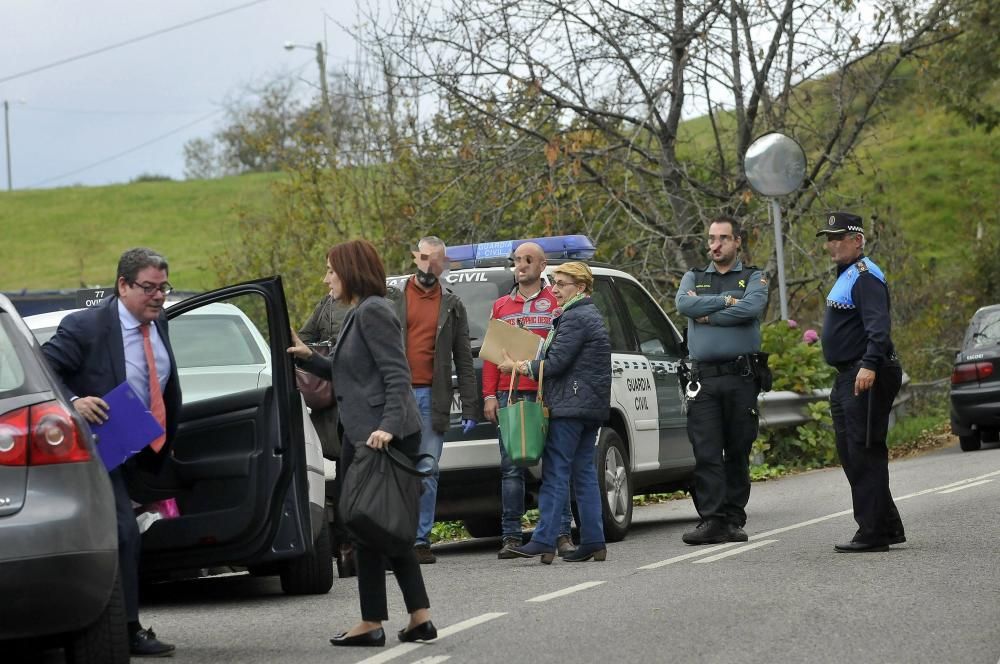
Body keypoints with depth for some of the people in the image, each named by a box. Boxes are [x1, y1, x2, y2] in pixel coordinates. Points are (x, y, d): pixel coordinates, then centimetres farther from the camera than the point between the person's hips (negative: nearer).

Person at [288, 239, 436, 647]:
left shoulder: (373, 312, -12)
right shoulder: (359, 314, 18)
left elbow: (396, 374, -19)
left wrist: (388, 426, -29)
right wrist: (308, 358, 15)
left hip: (379, 437, -10)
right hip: (365, 435, 10)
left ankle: (372, 624, 3)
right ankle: (420, 619, 12)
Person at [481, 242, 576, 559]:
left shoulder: (556, 302, 8)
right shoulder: (501, 306, 18)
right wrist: (490, 395, 7)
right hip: (509, 395, 3)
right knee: (511, 468, 1)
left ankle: (562, 534, 0)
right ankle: (511, 536, 3)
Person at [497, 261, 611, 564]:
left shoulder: (575, 318, -11)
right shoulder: (590, 316, 21)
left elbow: (557, 363, -15)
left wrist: (519, 367, -3)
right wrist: (527, 365, 15)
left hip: (570, 406, -10)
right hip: (592, 406, 10)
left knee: (555, 473, -11)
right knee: (584, 473, 10)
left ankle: (544, 541, -15)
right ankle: (594, 542, 8)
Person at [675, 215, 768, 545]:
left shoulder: (753, 277, 11)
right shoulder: (694, 277, 18)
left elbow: (752, 307, -11)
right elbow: (683, 304, -4)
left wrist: (707, 315, -6)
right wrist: (726, 301, -6)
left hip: (741, 376, -1)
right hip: (703, 378, 1)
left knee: (738, 453, 2)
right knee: (706, 453, -7)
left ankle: (733, 520, 8)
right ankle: (711, 520, -10)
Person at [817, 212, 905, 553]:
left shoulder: (865, 277, -13)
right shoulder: (846, 276, 20)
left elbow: (878, 325, -27)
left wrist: (869, 364, -38)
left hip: (866, 379, -11)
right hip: (847, 378, 11)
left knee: (865, 453, -10)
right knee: (851, 455, 14)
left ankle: (874, 533, -9)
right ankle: (888, 526, 21)